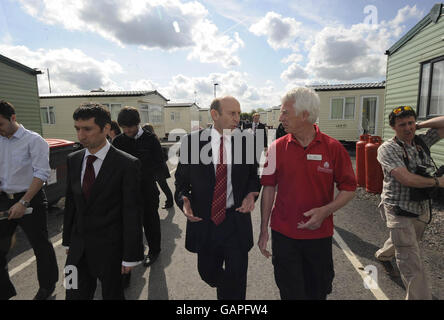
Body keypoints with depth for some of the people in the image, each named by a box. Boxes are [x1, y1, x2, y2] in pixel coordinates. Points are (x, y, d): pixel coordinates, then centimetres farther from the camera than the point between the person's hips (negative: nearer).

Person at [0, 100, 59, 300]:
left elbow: (41, 173, -17)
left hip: (30, 200, -5)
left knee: (40, 246, 8)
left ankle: (47, 286, 28)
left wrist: (23, 203, -20)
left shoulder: (33, 140, -10)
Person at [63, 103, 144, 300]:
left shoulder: (127, 165, -17)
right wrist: (68, 240, 13)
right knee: (75, 294, 15)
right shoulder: (73, 160, 2)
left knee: (112, 294, 14)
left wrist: (130, 256, -12)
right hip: (78, 249, 5)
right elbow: (71, 202, 10)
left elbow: (132, 212, -15)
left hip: (110, 249, -4)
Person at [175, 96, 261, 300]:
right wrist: (183, 200, -18)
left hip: (236, 220, -1)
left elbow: (253, 175, 7)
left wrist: (251, 194, -12)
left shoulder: (246, 141, -4)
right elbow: (182, 180, 1)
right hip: (204, 221, 1)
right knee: (207, 272, 22)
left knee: (236, 281, 9)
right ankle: (225, 289, 56)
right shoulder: (192, 141, -6)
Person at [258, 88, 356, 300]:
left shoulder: (333, 147, -6)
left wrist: (325, 210, -18)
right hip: (283, 234, 0)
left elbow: (349, 188, 0)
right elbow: (268, 188, -1)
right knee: (290, 292, 12)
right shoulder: (277, 147, -5)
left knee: (318, 291, 19)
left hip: (320, 234, 1)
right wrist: (264, 230, 0)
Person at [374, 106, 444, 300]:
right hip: (399, 211, -7)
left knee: (404, 243, 31)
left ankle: (383, 254, 59)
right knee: (412, 265, -4)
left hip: (421, 209, 7)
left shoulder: (421, 142, 4)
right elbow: (406, 179, -24)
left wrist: (419, 126, -1)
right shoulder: (387, 149, -16)